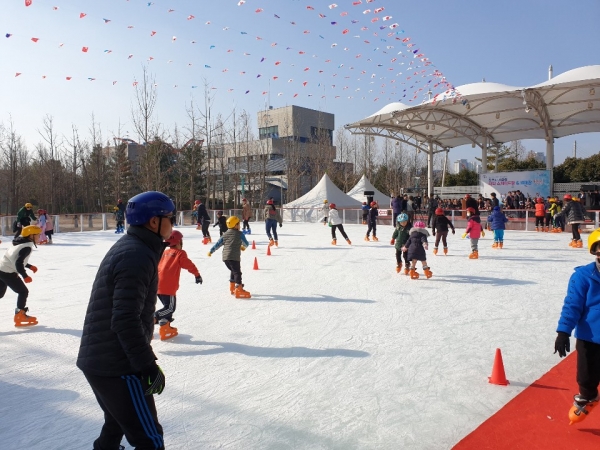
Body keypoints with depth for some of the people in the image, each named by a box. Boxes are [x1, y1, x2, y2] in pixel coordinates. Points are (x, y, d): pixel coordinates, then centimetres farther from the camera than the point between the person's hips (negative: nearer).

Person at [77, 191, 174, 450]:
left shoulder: (127, 247, 10)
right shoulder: (138, 256, -21)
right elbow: (125, 320, -27)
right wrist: (149, 366, -21)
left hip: (96, 359, 10)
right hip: (116, 367, -10)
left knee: (118, 422, 30)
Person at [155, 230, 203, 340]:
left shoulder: (165, 252, 17)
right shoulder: (180, 253, -3)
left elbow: (157, 265, 24)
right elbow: (189, 265, -5)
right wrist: (197, 274, 7)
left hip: (158, 284, 8)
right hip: (168, 286, -8)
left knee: (167, 305, 19)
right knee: (170, 307, -1)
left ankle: (165, 327, 19)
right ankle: (152, 319, -16)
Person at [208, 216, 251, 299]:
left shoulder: (225, 235, 15)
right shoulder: (240, 234, 0)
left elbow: (218, 244, 16)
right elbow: (246, 243, 12)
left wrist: (211, 251, 26)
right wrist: (244, 247, 35)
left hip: (225, 257, 7)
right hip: (234, 257, -7)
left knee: (233, 271, 23)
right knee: (237, 272, -8)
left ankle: (232, 288, 31)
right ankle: (239, 290, -19)